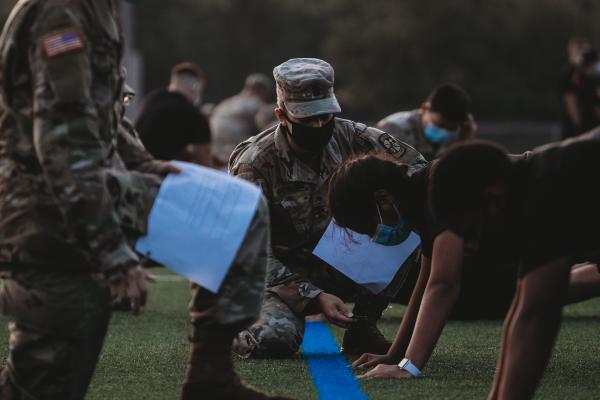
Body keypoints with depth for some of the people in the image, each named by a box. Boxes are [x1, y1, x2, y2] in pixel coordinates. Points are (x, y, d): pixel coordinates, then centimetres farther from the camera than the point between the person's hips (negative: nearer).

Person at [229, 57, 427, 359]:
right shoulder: (256, 164, -20)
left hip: (339, 267, 4)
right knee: (275, 338, -34)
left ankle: (362, 329, -2)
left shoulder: (349, 137, -8)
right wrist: (314, 297, -30)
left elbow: (415, 165, 0)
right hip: (284, 274, -4)